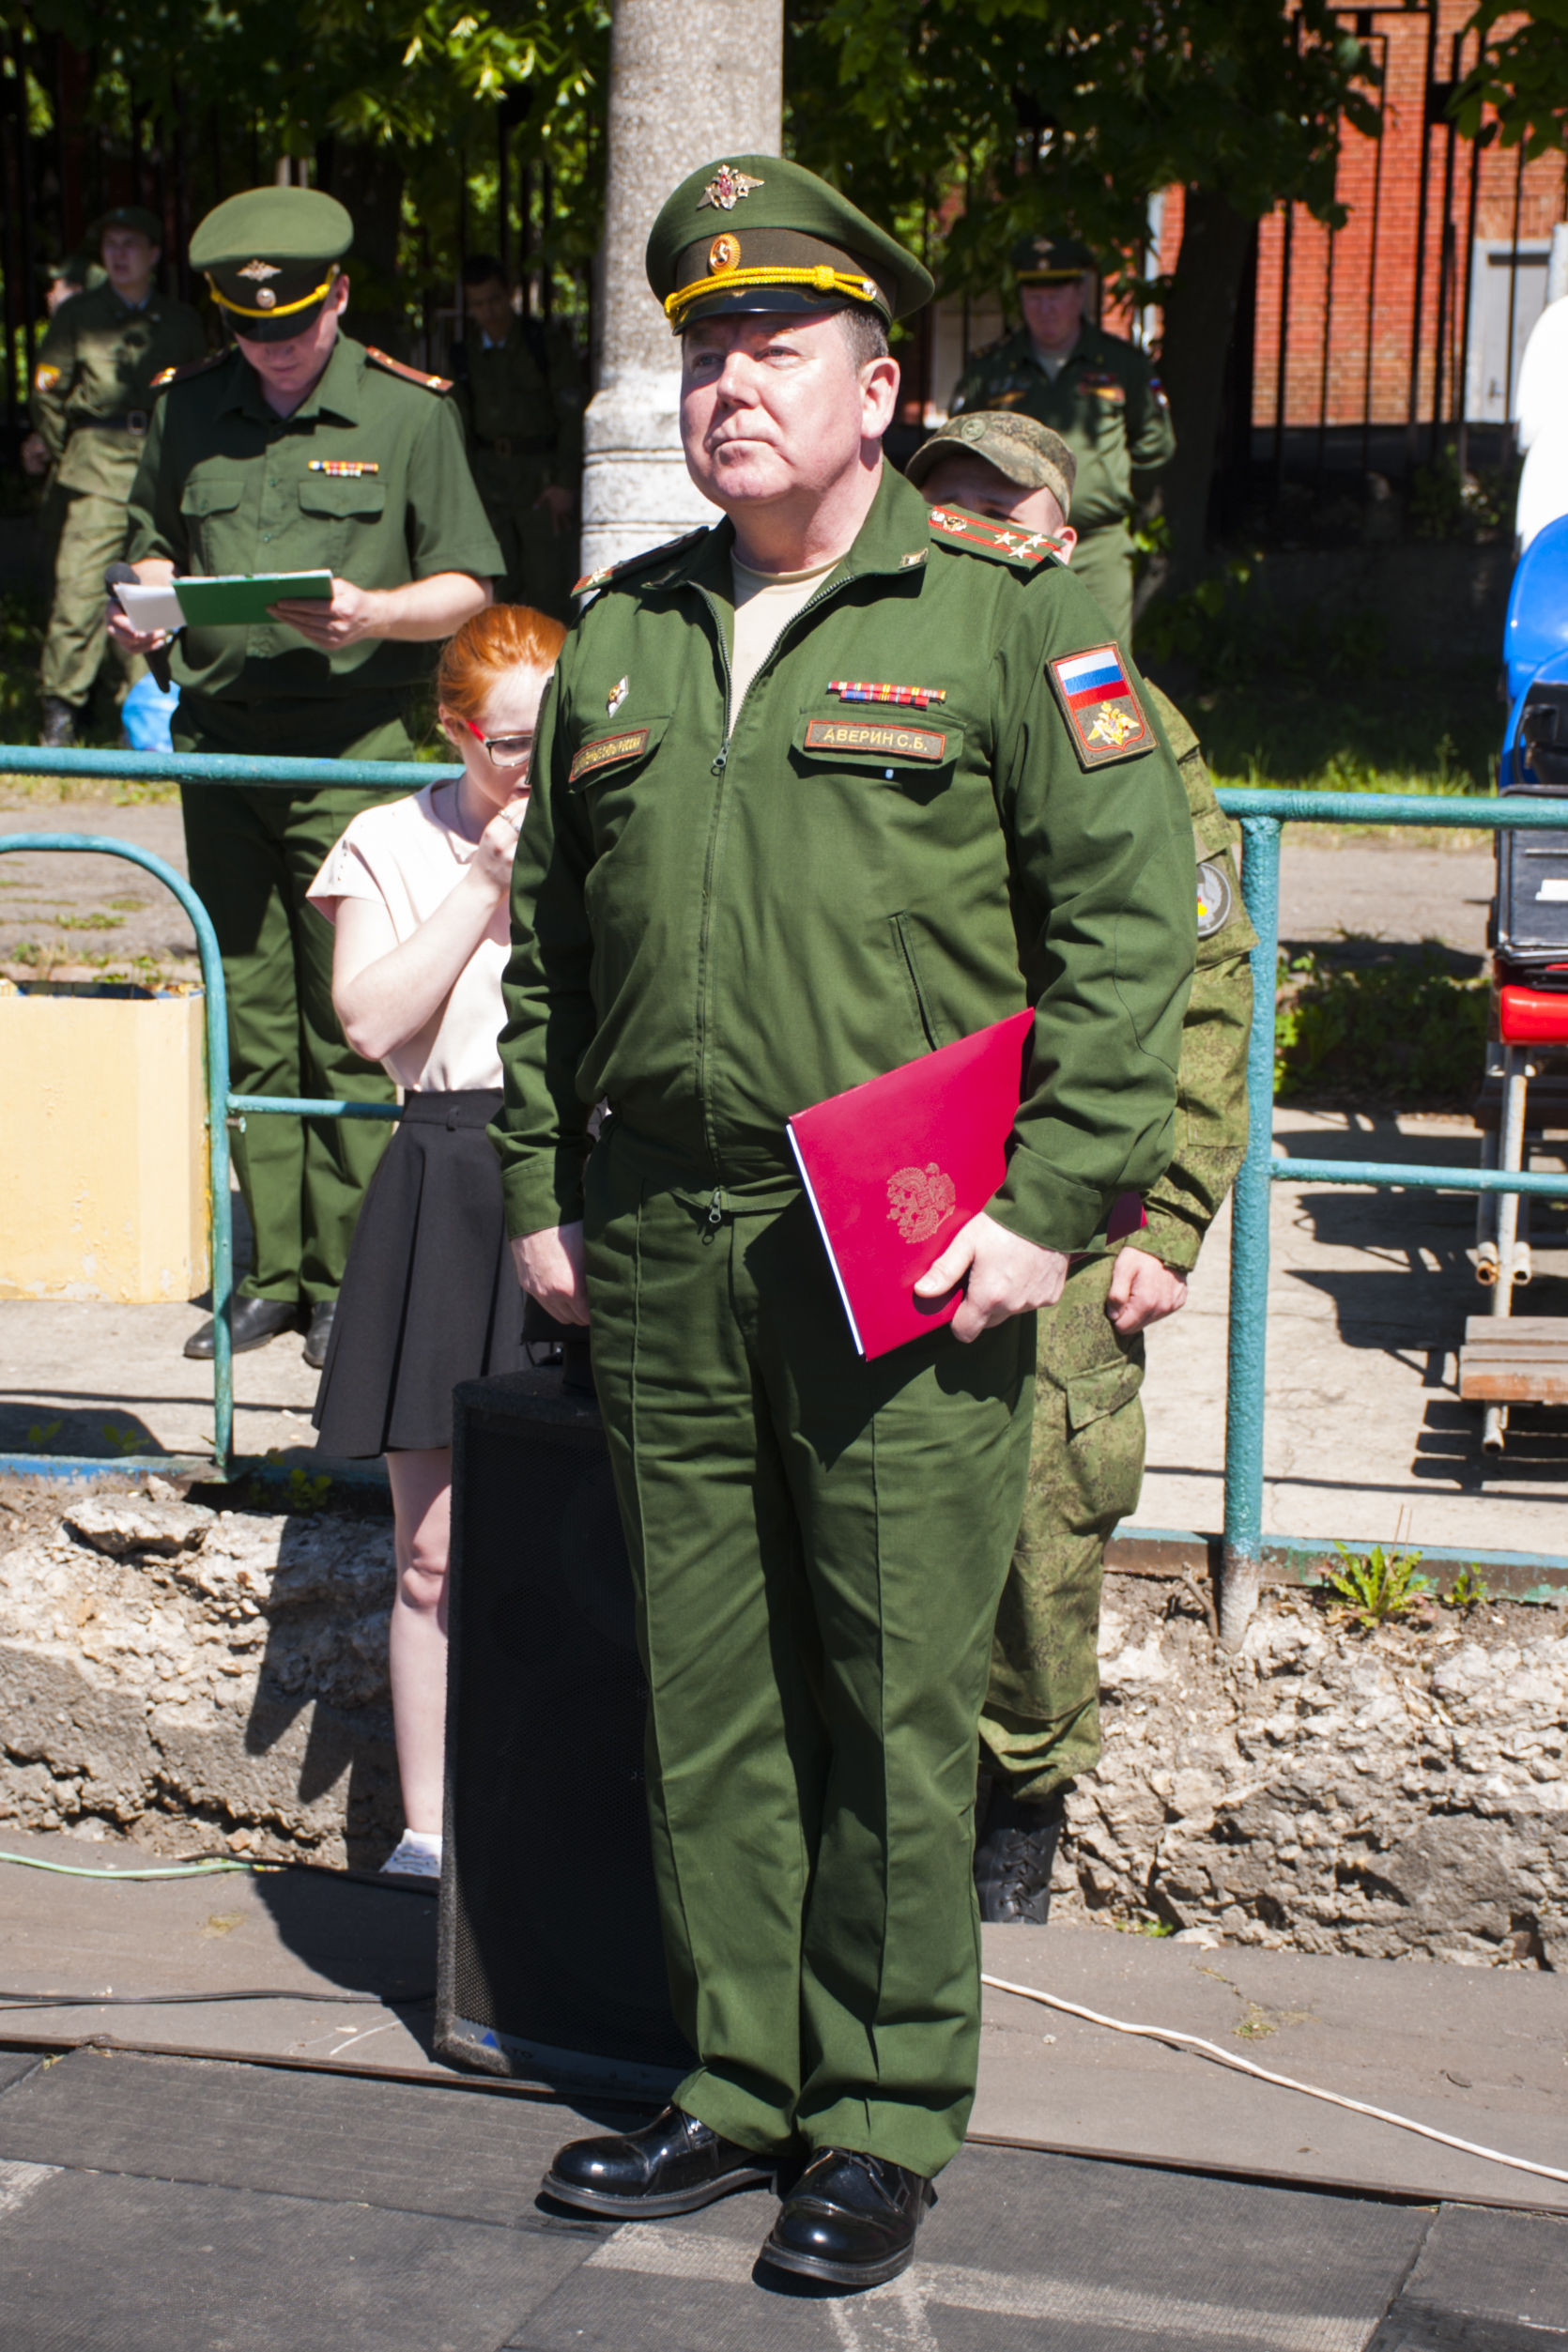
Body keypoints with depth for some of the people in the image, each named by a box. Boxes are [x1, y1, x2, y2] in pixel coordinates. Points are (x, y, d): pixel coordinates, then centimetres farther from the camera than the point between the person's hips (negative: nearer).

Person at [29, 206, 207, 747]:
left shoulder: (182, 322, 12)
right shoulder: (77, 315, 7)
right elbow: (47, 392, 10)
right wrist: (61, 458, 7)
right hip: (97, 463, -2)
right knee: (79, 585, -8)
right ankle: (61, 707, -1)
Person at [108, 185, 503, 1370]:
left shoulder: (409, 412, 0)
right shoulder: (188, 410, 11)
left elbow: (467, 585, 1)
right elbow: (156, 544, 22)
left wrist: (371, 613, -18)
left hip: (353, 747, -4)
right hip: (218, 736, 4)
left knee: (347, 1023, -3)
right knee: (250, 1014, 6)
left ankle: (349, 1279, 4)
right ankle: (269, 1271, 12)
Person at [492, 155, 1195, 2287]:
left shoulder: (1005, 613, -1)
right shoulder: (621, 637, 14)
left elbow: (1131, 921, -5)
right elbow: (550, 942, 21)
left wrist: (1051, 1210, -11)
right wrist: (536, 1190, 14)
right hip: (658, 1252, 5)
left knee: (892, 1706, 0)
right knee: (705, 1700, 10)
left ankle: (886, 2125, 13)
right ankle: (738, 2087, 23)